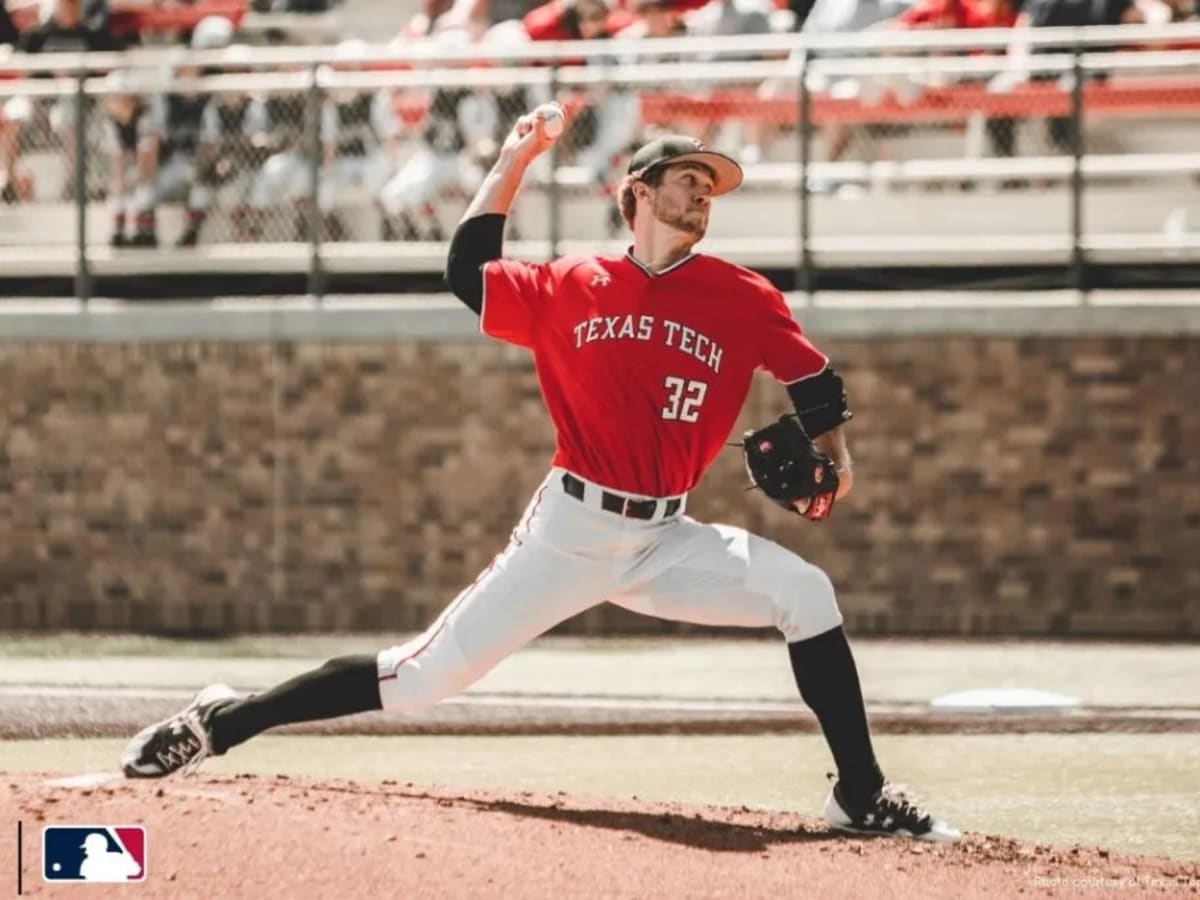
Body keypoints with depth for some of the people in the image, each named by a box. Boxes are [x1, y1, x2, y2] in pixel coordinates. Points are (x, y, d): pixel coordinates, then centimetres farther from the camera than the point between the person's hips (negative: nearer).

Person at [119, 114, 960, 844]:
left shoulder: (741, 299, 0)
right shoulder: (571, 290, 0)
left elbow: (817, 381, 10)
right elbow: (469, 272, 7)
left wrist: (833, 455, -6)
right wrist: (513, 164, 7)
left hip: (666, 540, 2)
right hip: (569, 530, -2)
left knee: (805, 592, -20)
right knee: (425, 675, -6)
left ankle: (862, 795, -10)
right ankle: (223, 722, 6)